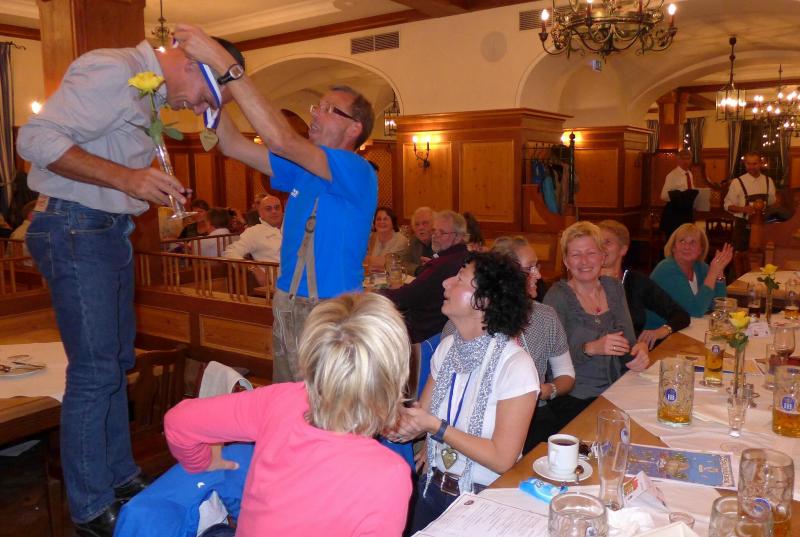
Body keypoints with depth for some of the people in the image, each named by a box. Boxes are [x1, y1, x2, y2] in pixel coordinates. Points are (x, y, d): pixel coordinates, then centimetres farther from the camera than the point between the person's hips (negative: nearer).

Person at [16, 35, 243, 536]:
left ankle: (121, 479, 29)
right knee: (95, 371, -4)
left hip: (110, 230, 10)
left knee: (117, 362, 15)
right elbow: (36, 138, -22)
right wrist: (126, 177, -27)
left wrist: (150, 185, 6)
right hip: (75, 228, -10)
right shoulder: (112, 71, -15)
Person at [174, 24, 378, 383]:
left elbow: (281, 140, -26)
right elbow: (233, 146, 8)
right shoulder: (301, 171, 11)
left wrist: (224, 62, -26)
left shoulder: (359, 173, -14)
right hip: (286, 306, 7)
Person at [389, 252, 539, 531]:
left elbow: (502, 459, -22)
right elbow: (422, 413, 0)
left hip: (483, 500, -5)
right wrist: (403, 424, -22)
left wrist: (436, 428, -22)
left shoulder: (515, 365, -23)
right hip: (431, 488, 5)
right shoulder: (447, 347, -4)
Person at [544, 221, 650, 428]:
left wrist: (639, 350, -12)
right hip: (574, 400, -6)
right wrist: (591, 348, -28)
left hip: (615, 393, 6)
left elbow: (628, 342, 10)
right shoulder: (557, 296, -7)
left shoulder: (614, 288, 11)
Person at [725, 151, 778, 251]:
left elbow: (772, 202, 15)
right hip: (743, 226, -4)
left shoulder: (768, 181, 6)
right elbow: (728, 205, -5)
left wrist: (764, 205, -7)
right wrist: (743, 209, -21)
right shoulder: (737, 182, -7)